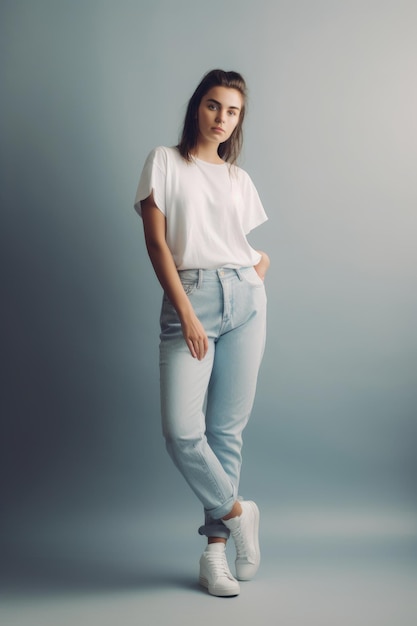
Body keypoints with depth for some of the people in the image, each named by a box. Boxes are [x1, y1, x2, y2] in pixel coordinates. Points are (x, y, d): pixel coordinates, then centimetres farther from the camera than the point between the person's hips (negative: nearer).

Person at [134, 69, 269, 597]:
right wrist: (187, 313, -11)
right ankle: (236, 512, 11)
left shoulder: (239, 179, 18)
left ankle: (215, 548, 12)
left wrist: (261, 263, 3)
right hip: (188, 300, -3)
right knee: (181, 429, -14)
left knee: (227, 427, 3)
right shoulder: (164, 162, 6)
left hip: (244, 298, 3)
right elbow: (156, 242, -4)